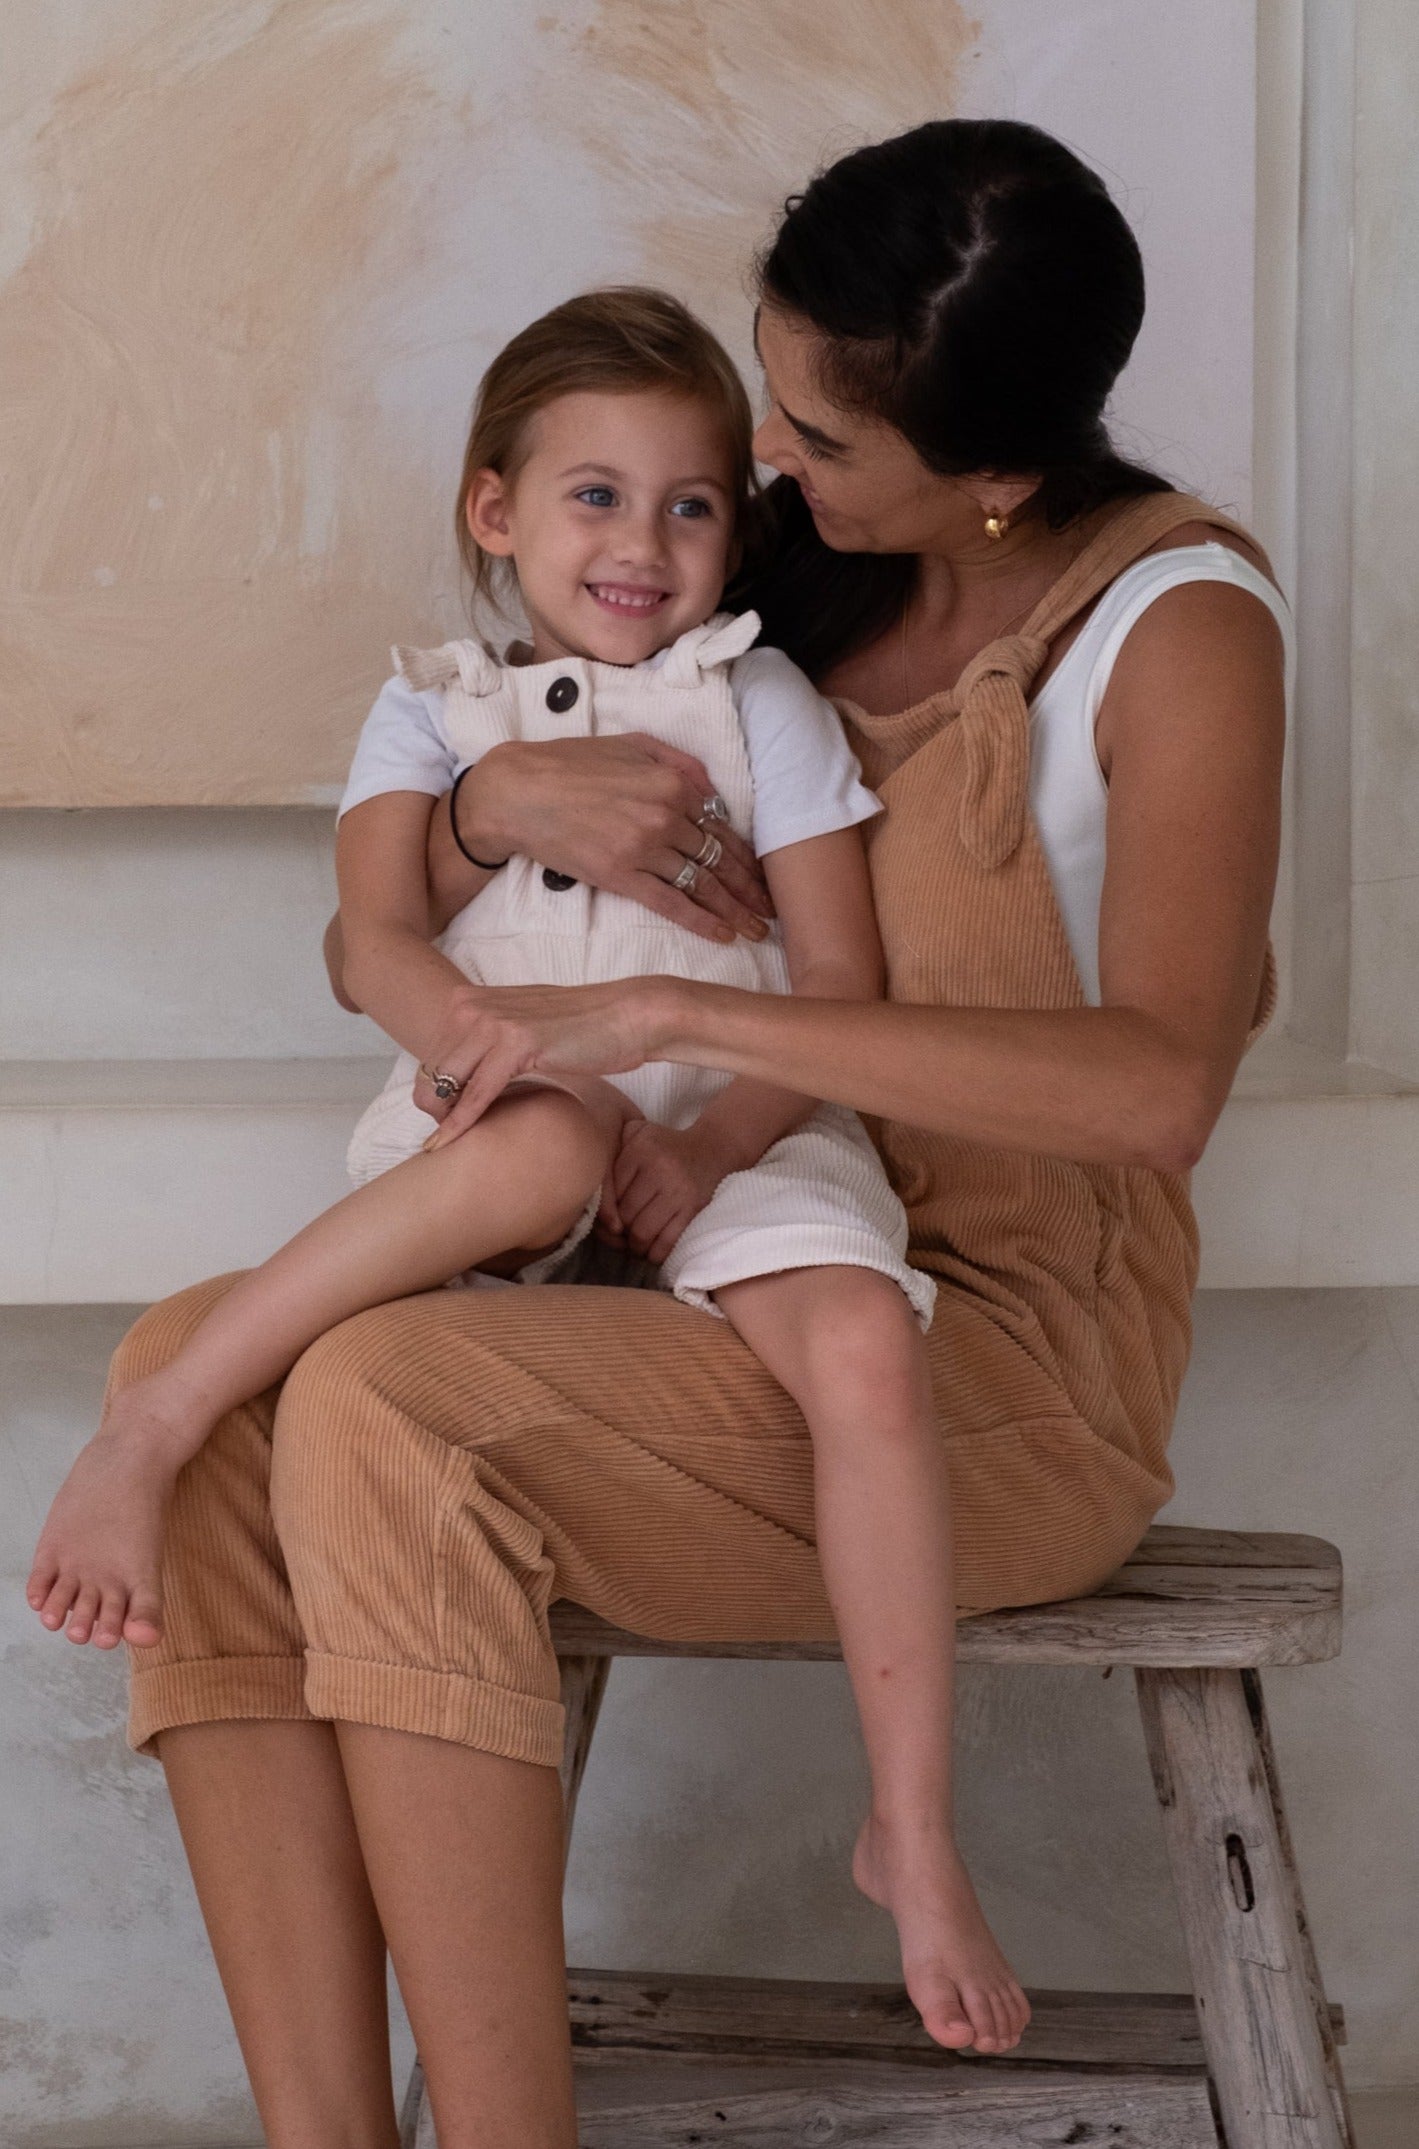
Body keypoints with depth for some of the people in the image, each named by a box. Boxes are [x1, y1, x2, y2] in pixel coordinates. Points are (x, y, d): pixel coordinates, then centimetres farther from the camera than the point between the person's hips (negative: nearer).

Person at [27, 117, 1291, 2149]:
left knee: (382, 1411, -29)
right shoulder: (799, 581, 11)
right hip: (738, 1295, 7)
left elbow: (1158, 1081, -27)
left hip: (1009, 1366, -7)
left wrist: (668, 1012, -28)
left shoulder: (1179, 626, -7)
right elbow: (372, 949, 14)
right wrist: (500, 800, -11)